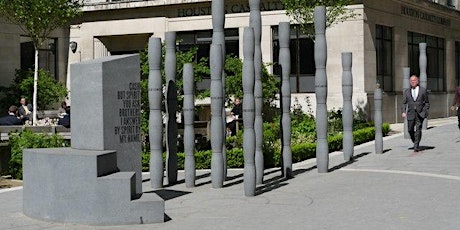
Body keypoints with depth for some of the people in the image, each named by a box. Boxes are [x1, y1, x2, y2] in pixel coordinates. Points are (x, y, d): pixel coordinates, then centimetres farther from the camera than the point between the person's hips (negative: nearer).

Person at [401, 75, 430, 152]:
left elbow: (426, 102, 9)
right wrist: (403, 112, -8)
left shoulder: (423, 90, 6)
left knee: (418, 130, -9)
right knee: (410, 130, 4)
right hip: (411, 114, 2)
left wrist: (425, 111, -2)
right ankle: (415, 142, 28)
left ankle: (416, 146, -6)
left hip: (420, 114, -2)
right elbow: (404, 103, 6)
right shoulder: (406, 91, 9)